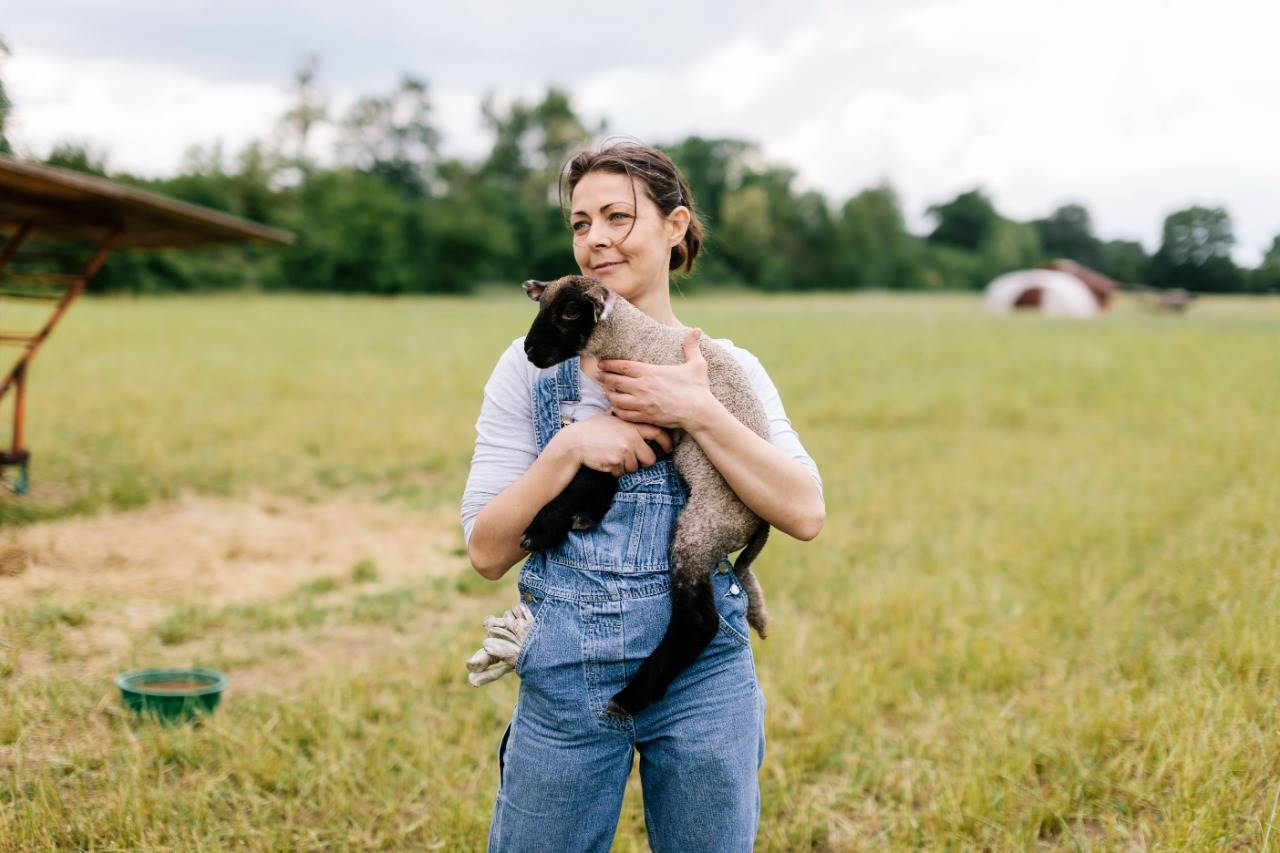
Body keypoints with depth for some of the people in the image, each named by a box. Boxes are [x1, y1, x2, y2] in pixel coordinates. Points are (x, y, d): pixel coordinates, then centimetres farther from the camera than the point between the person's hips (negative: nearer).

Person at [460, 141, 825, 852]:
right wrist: (571, 447, -17)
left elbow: (806, 514, -11)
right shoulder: (533, 367, -1)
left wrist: (698, 413, -18)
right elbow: (487, 551, -5)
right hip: (565, 673, 0)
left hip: (704, 668, 1)